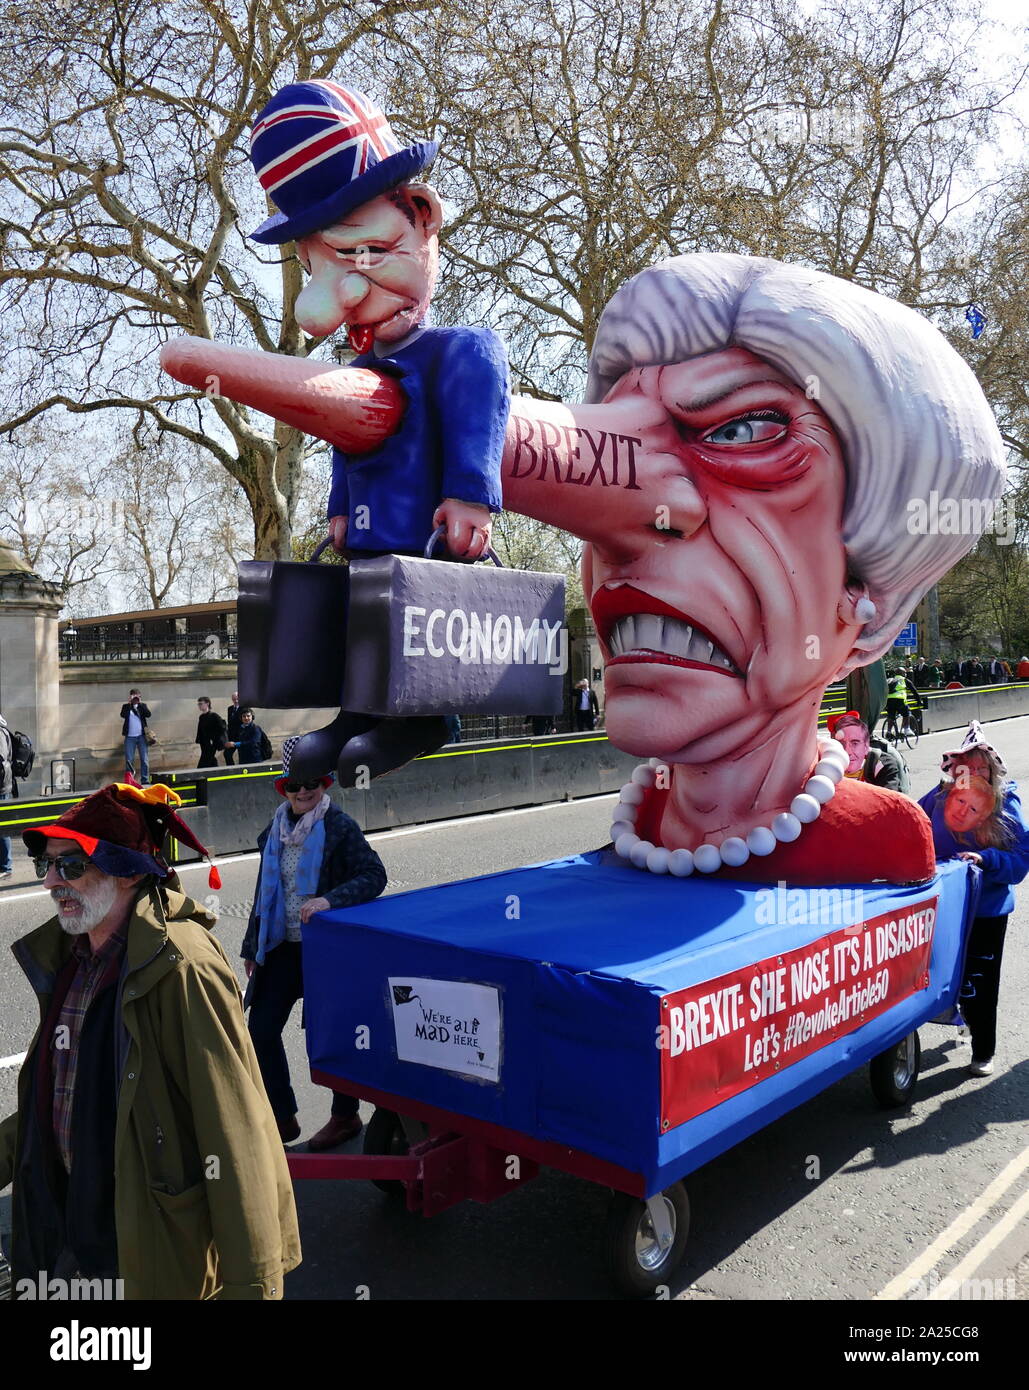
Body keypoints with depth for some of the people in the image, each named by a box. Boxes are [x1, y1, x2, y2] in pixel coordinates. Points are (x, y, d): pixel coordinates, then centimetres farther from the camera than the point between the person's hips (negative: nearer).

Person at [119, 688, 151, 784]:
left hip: (141, 736, 1)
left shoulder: (142, 706, 10)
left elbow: (148, 714, -8)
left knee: (145, 759, -2)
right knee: (129, 760, -2)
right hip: (129, 737, -1)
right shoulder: (126, 706, 8)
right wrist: (129, 703, -11)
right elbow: (123, 715, -12)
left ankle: (145, 780, 1)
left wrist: (140, 703, -9)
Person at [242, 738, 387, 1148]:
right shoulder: (277, 829, 6)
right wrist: (252, 946, 15)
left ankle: (345, 1115, 26)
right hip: (283, 945, 6)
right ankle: (282, 1118, 22)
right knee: (261, 1029, 5)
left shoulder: (339, 827, -12)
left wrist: (329, 900, -33)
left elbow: (374, 876, -19)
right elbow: (266, 889, 13)